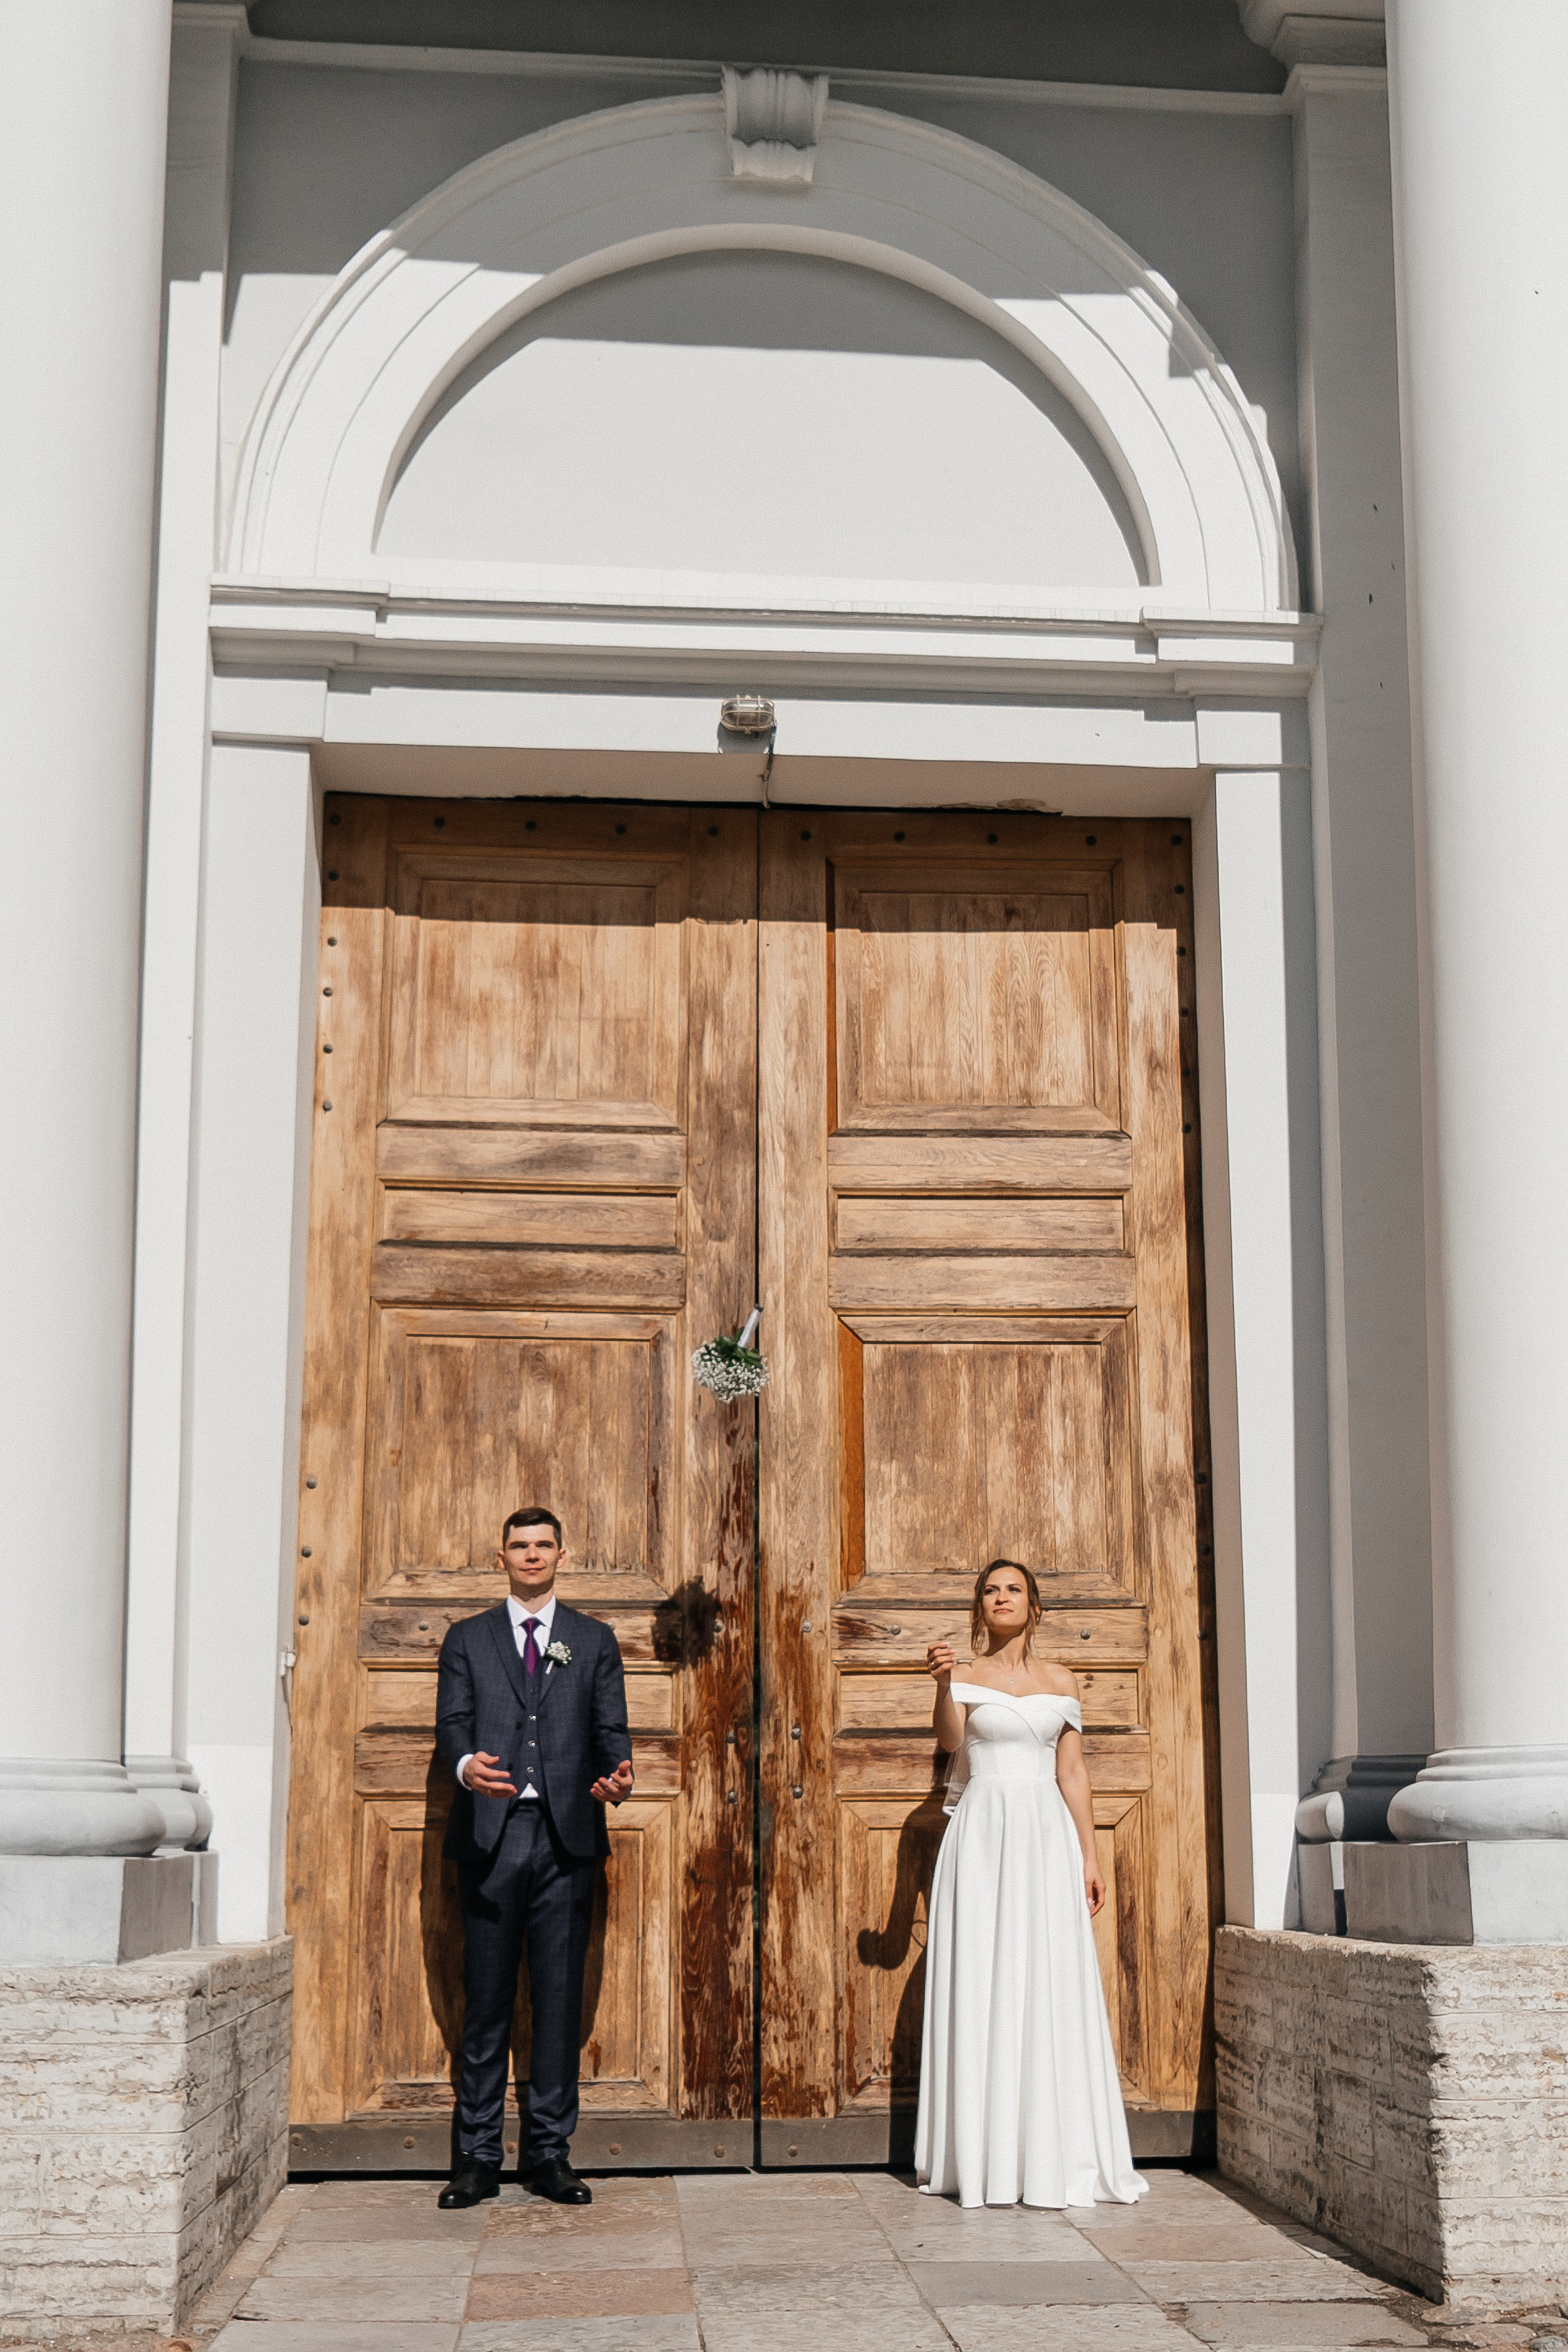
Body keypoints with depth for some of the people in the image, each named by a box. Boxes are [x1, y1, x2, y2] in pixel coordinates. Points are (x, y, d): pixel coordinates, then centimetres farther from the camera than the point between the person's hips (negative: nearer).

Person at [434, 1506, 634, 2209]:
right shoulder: (467, 1639, 13)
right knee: (486, 1998, 1)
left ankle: (549, 2153, 10)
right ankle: (477, 2157, 7)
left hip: (567, 1837, 1)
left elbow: (611, 1729, 8)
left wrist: (617, 1775, -14)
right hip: (490, 1835, -1)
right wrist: (466, 1764, -21)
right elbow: (452, 1721, 2)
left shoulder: (594, 1641, 15)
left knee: (560, 1996, 2)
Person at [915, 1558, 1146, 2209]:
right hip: (982, 1834, -2)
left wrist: (1089, 1856, 6)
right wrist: (943, 1684, -32)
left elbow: (1073, 1774, 12)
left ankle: (1052, 2156, 4)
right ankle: (984, 2159, 0)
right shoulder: (969, 1677, 6)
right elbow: (950, 1739, -14)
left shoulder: (1060, 1683, 12)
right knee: (981, 1986, -4)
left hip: (1046, 1836, 2)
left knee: (1050, 1985, -2)